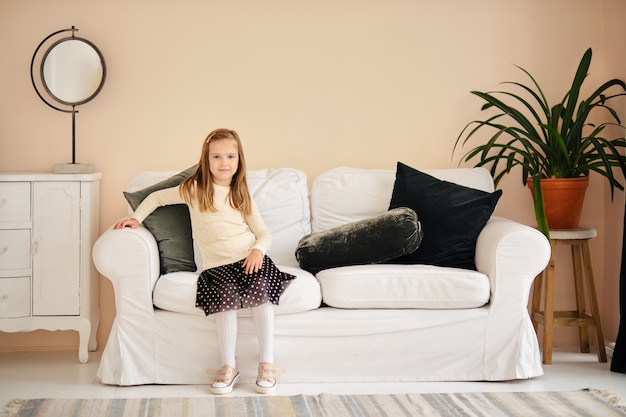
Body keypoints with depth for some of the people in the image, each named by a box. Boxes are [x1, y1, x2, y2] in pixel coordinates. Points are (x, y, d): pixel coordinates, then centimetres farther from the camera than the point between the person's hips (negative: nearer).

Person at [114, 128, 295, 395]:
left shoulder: (241, 196, 15)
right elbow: (158, 197, 20)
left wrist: (258, 250, -8)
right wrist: (136, 218, 7)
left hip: (249, 259, 1)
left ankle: (267, 365, -22)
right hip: (217, 266, -1)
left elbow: (264, 233, 13)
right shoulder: (194, 189, 9)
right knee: (226, 296, -32)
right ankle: (228, 367, -20)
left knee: (261, 291, -30)